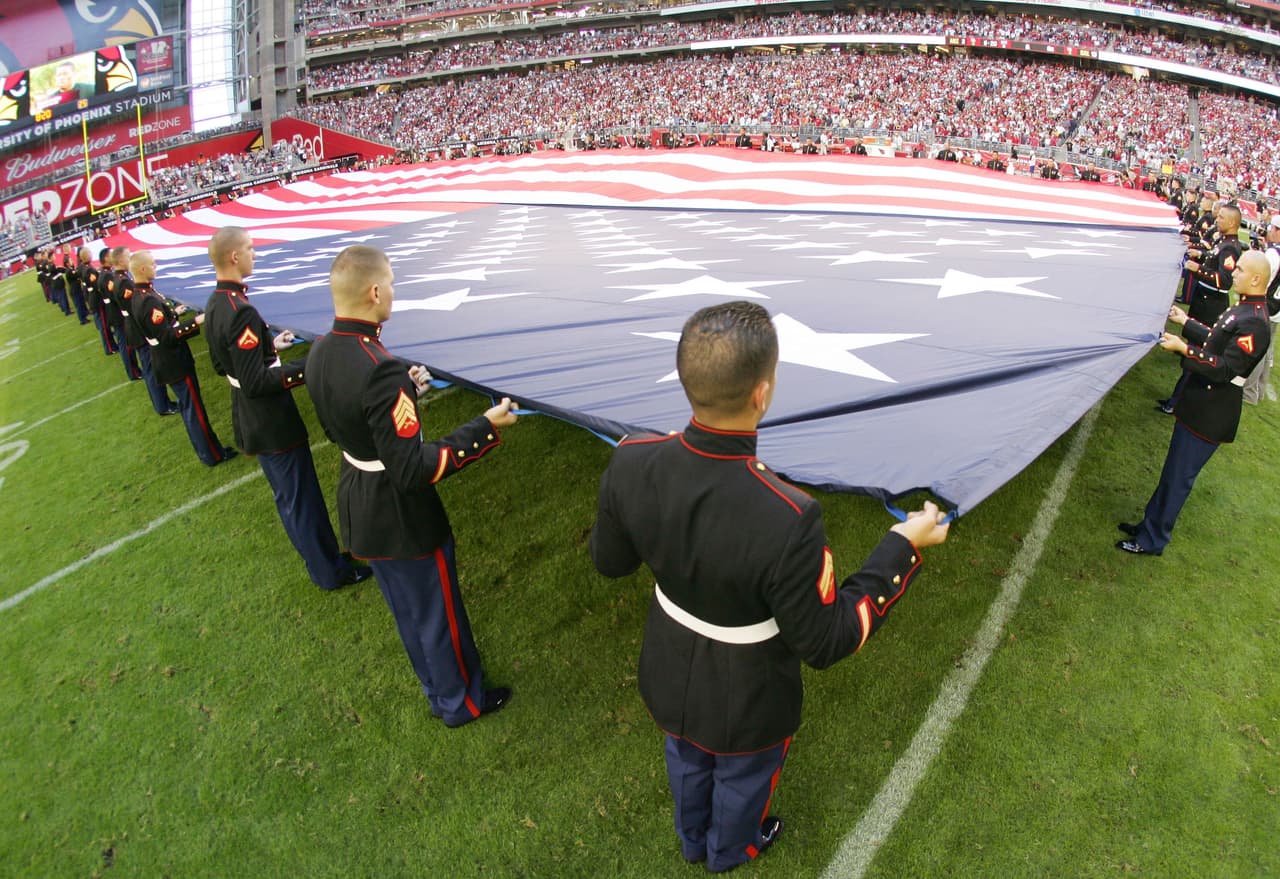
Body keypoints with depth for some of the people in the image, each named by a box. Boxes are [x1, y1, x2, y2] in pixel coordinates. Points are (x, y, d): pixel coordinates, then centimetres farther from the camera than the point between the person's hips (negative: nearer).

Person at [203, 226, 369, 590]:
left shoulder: (214, 305, 3)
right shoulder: (241, 313, -27)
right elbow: (256, 383, -27)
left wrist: (269, 345, 17)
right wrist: (308, 366, -23)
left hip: (250, 421, 10)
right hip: (273, 424, -10)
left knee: (287, 497, 21)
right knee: (301, 498, 5)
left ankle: (321, 556, 37)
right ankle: (330, 571, 19)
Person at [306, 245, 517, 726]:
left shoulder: (319, 352, -6)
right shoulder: (380, 370, -33)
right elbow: (412, 471, -30)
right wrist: (485, 428, -25)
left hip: (358, 507, 8)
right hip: (400, 519, -8)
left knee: (408, 610, 27)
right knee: (437, 613, 16)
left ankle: (438, 686, 50)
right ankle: (460, 701, 39)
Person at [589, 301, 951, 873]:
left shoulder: (631, 465, -28)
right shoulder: (787, 521, -43)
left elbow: (609, 561, -9)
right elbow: (825, 643, -25)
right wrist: (903, 546, -19)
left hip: (669, 680, 4)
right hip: (745, 706, -4)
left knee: (687, 763, 35)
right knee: (742, 779, 32)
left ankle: (692, 840, 67)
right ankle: (730, 851, 65)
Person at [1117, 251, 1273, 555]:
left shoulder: (1254, 324, -24)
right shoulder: (1244, 310, 7)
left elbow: (1225, 368, -27)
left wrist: (1183, 349, -26)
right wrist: (1186, 322, 24)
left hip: (1209, 416, -10)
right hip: (1199, 406, 10)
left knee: (1178, 478, 1)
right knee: (1174, 471, 19)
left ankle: (1152, 540, 12)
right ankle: (1151, 524, 33)